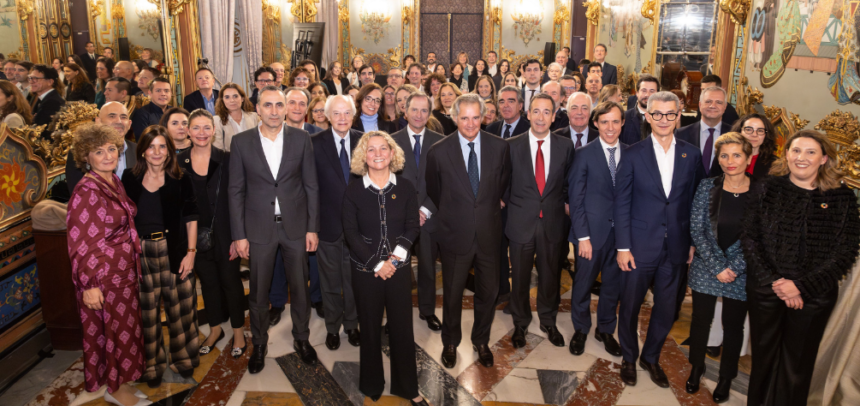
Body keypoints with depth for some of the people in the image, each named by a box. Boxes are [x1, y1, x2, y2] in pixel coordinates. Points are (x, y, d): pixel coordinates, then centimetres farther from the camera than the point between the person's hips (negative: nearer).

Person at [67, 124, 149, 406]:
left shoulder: (114, 182, 6)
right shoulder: (86, 191, -19)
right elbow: (79, 242, -20)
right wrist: (88, 284, -20)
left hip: (124, 272, 8)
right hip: (103, 276, -8)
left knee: (125, 327, 17)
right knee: (114, 330, 6)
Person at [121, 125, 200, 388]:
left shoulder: (180, 181, 1)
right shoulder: (129, 180, 3)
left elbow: (191, 218, 2)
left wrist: (191, 251, -5)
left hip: (175, 251, 0)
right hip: (141, 253, 1)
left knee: (180, 306, 7)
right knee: (147, 312, 8)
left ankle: (183, 358, 27)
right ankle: (152, 364, 26)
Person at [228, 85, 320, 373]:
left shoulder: (301, 139, -3)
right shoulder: (241, 142, -3)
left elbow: (311, 186, 1)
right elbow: (236, 191, -1)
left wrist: (312, 227, -2)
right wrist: (239, 234, -3)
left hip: (296, 226, 1)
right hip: (259, 228, 0)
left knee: (300, 287, 12)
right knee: (258, 291, 11)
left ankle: (301, 338, 33)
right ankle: (259, 344, 31)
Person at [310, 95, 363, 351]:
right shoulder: (315, 143, -7)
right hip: (328, 224, -1)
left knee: (354, 280, 15)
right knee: (330, 282, 14)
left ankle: (352, 325, 35)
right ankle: (333, 328, 33)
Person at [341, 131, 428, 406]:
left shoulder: (406, 188, 1)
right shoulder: (353, 191, -3)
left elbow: (412, 227, -1)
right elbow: (351, 233, -5)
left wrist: (395, 258, -14)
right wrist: (376, 265, -12)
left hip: (399, 268, 1)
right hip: (365, 270, -1)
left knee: (402, 328, 5)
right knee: (371, 329, 11)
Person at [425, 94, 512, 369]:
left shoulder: (500, 148, -6)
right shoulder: (439, 152, -10)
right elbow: (433, 191, 5)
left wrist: (489, 207, 10)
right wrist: (450, 216, 9)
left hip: (489, 234, 2)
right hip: (455, 234, -1)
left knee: (488, 292, 15)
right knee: (452, 294, 14)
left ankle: (481, 341, 39)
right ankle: (450, 343, 37)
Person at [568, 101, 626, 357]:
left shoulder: (630, 154, 3)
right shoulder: (585, 154, -6)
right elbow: (576, 198, -7)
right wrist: (583, 236, -11)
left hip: (621, 231, 3)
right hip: (592, 231, -3)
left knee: (613, 284, 14)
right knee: (583, 283, 9)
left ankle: (606, 330, 34)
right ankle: (580, 330, 31)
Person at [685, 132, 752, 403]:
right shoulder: (707, 187, -6)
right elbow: (697, 230, -7)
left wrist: (733, 267, -13)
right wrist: (718, 267, -12)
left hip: (741, 274, -1)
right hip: (705, 269, 1)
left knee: (733, 326, 11)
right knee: (701, 320, 13)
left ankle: (726, 377, 33)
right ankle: (696, 368, 36)